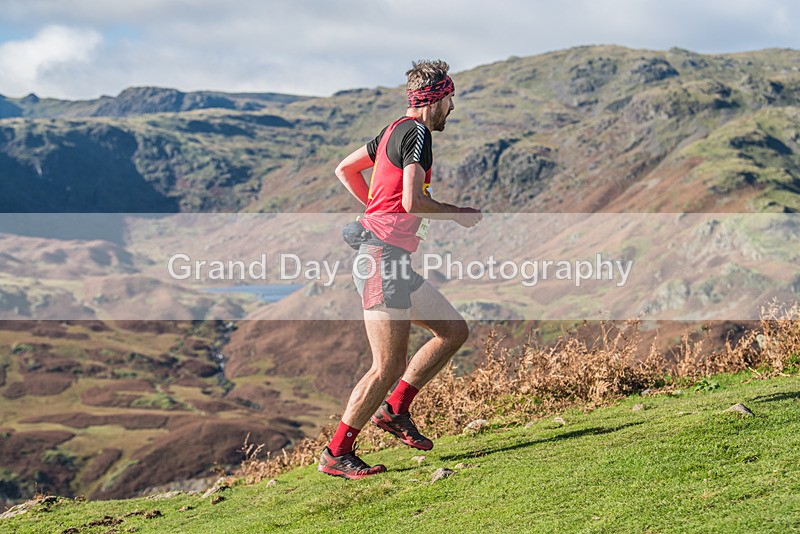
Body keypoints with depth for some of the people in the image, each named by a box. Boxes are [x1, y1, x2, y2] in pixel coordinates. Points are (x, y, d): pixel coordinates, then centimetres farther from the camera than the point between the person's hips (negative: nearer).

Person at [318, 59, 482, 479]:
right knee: (389, 366, -10)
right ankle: (336, 453, -1)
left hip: (391, 260, 10)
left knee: (454, 330, 13)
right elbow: (412, 201, -21)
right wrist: (461, 214, -7)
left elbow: (344, 169, 27)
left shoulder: (394, 130, 17)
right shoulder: (417, 133, -11)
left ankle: (394, 410, 15)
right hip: (383, 256, -10)